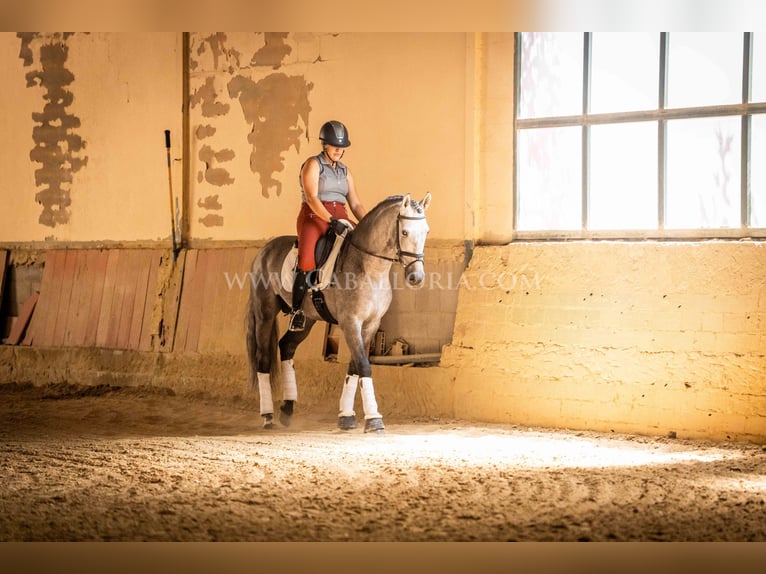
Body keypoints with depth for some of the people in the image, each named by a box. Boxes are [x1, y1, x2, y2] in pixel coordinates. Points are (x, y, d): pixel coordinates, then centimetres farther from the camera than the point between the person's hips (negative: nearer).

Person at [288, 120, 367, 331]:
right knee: (306, 261, -28)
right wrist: (331, 221, -26)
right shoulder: (313, 164, -1)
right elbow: (312, 198, -14)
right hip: (314, 218, -6)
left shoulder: (344, 171, 18)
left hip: (340, 220, 6)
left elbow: (356, 204, 16)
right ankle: (296, 310, -17)